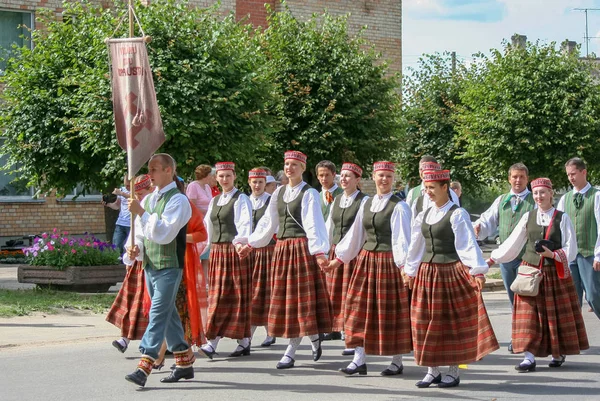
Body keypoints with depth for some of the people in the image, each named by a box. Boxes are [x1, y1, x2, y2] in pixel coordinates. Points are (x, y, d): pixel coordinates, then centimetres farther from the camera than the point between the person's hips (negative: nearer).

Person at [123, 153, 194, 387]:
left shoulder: (177, 200, -10)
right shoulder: (148, 199, 13)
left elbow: (164, 233, -20)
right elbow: (139, 232, 18)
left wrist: (141, 212, -23)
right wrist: (135, 249, -3)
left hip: (169, 266, -8)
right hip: (149, 264, 8)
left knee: (158, 314, -12)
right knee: (168, 315, 14)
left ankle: (143, 368, -18)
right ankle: (184, 364, 23)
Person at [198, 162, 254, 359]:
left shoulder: (241, 199, -4)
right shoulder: (214, 201, 17)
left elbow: (244, 223, -16)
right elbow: (208, 225, 21)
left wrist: (240, 241, -30)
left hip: (235, 250, -6)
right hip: (217, 251, 6)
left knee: (238, 296, -3)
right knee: (216, 296, 2)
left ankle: (243, 341, 4)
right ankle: (212, 342, 0)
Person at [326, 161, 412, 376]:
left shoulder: (398, 207, -8)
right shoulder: (366, 204, 10)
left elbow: (402, 238, -14)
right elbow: (356, 234, 17)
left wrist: (404, 265, -23)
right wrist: (339, 258, 18)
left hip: (389, 262, -6)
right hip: (366, 260, 6)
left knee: (391, 312, 1)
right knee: (360, 309, 3)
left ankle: (397, 361, 12)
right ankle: (359, 359, 8)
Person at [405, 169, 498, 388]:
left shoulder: (457, 214, -9)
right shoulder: (424, 215, 10)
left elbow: (468, 245, -16)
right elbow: (416, 245, 18)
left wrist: (477, 271, -24)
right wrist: (410, 271, 22)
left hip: (451, 272, -6)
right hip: (427, 272, 6)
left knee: (453, 321, 1)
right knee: (428, 321, 7)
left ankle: (453, 372, 10)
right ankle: (433, 370, 16)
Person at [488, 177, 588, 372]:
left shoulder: (562, 218, -2)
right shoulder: (528, 217, 5)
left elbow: (570, 250, -5)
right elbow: (512, 243, 10)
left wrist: (552, 254, -20)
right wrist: (493, 259, 9)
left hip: (555, 272, -2)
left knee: (556, 314, 6)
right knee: (529, 316, -5)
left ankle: (559, 353, 23)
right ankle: (529, 357, -6)